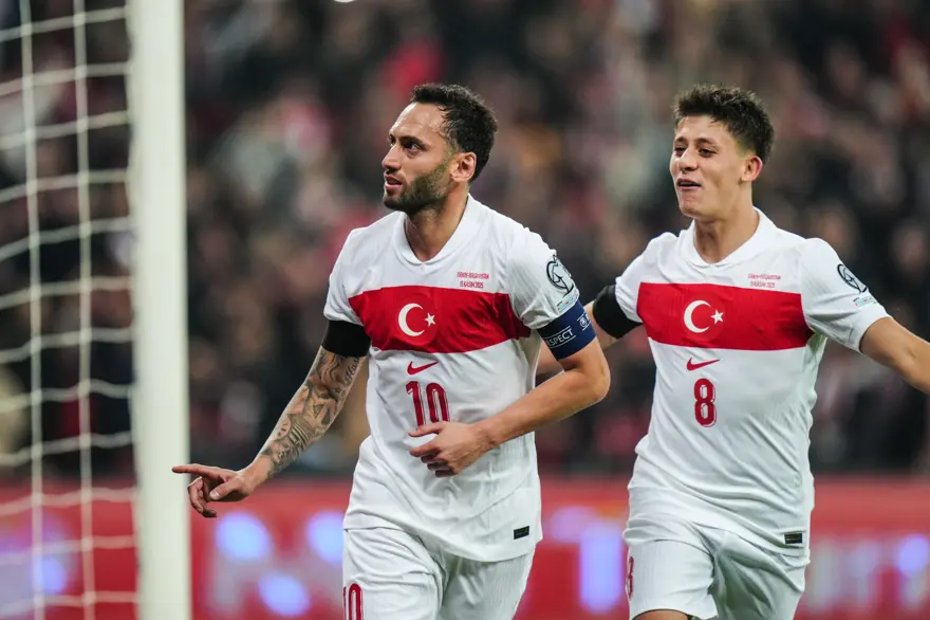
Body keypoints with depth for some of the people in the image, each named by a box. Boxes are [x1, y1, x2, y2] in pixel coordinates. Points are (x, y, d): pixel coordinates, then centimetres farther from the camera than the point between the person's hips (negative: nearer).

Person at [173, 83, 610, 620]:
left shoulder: (514, 253, -12)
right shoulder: (362, 254, 0)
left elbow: (591, 377, -8)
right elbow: (325, 389, 12)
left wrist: (483, 436, -15)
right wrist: (255, 473, 0)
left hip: (494, 518, -2)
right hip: (389, 513, 2)